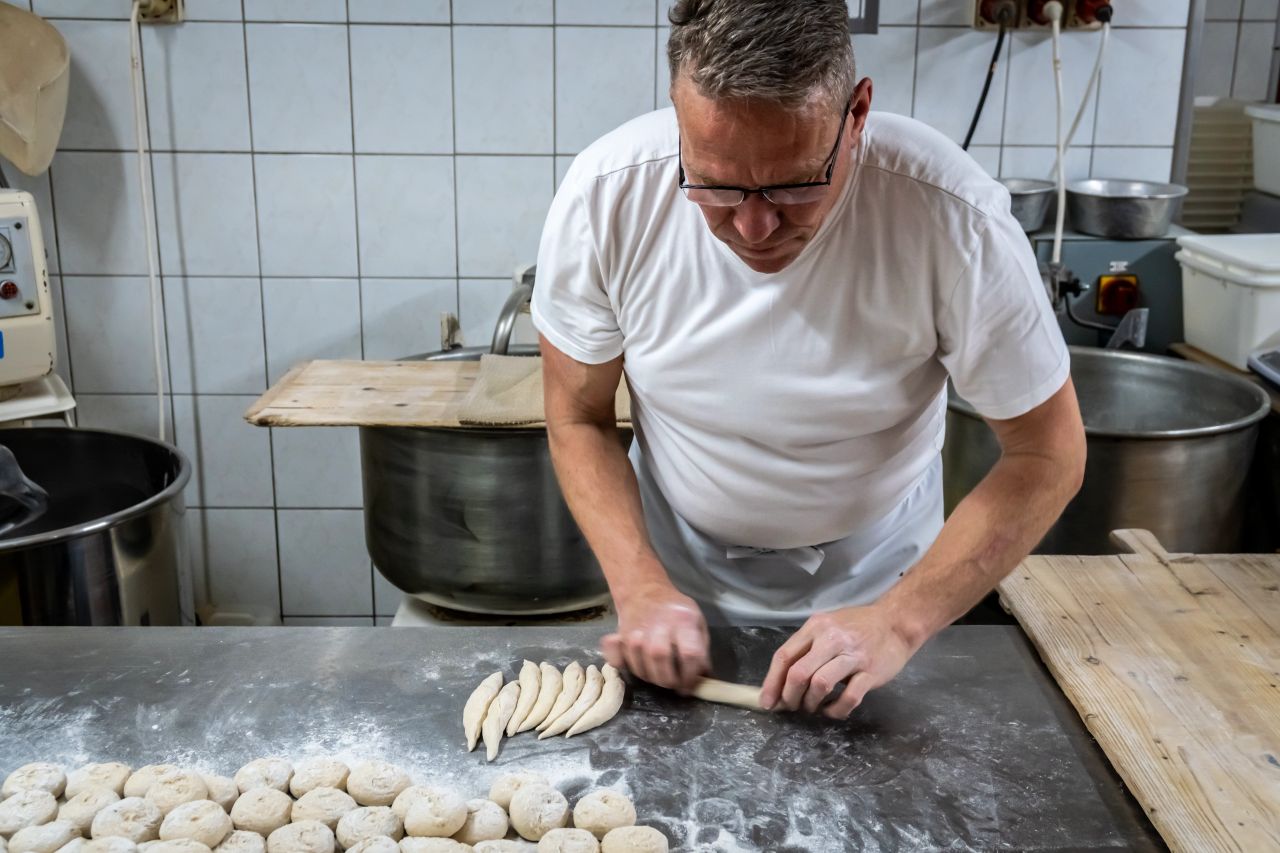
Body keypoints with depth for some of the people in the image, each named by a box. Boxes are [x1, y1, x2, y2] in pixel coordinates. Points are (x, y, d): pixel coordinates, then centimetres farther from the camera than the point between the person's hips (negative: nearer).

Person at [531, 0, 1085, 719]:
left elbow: (1048, 454, -19)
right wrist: (641, 586, -24)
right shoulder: (605, 197, -26)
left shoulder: (954, 218, -31)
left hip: (876, 572, -1)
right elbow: (579, 420, -11)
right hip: (680, 569, 1)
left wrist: (900, 620, -28)